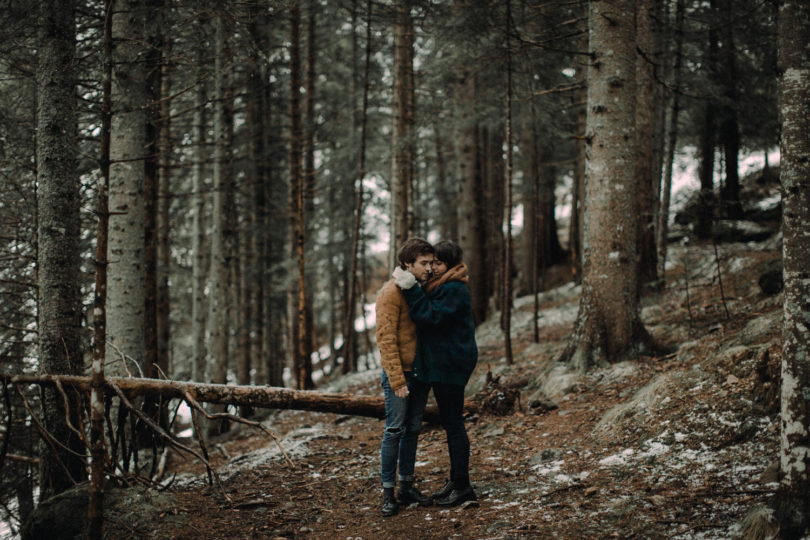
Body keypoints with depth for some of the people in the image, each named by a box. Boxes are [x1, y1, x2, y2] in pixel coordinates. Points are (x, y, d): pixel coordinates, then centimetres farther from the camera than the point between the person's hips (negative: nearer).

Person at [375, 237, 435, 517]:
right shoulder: (391, 292, -13)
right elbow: (386, 338, -17)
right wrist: (397, 379, -20)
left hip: (420, 373, 7)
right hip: (399, 373, -7)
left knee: (413, 430, 10)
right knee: (394, 430, -4)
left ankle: (407, 486, 18)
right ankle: (388, 492, 1)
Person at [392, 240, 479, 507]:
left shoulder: (454, 290, -17)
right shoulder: (442, 287, 15)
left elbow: (430, 316, -24)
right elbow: (428, 317, 17)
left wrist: (411, 289, -23)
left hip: (451, 364, -11)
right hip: (440, 364, 11)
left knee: (453, 423, -6)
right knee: (449, 423, 15)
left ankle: (463, 485, -1)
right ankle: (455, 479, 23)